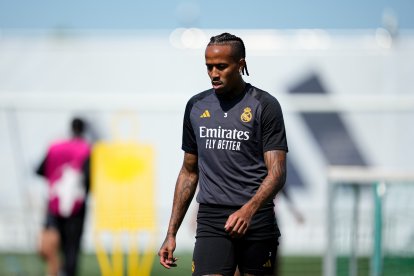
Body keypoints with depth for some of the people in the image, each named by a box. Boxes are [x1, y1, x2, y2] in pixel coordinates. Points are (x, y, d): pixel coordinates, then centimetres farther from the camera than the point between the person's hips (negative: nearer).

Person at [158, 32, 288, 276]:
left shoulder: (265, 105, -1)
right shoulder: (196, 106, 13)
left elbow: (277, 172, -7)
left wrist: (249, 210, -25)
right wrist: (171, 233, 15)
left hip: (256, 220, -2)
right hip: (210, 220, 2)